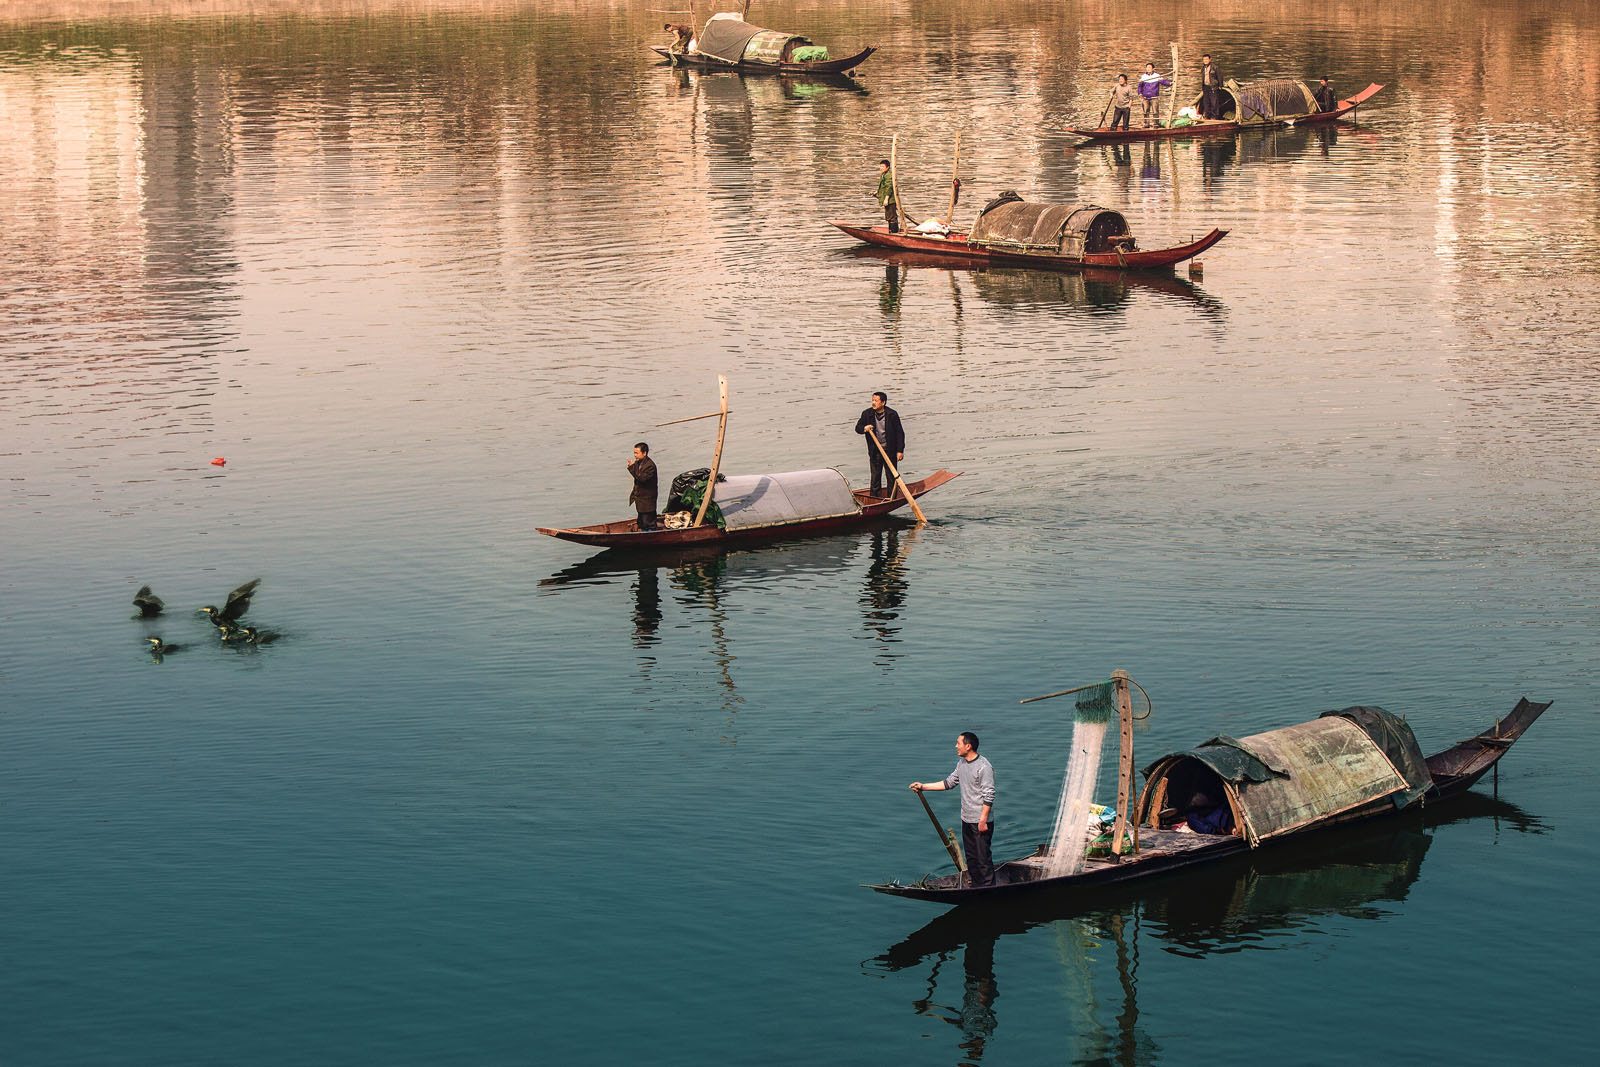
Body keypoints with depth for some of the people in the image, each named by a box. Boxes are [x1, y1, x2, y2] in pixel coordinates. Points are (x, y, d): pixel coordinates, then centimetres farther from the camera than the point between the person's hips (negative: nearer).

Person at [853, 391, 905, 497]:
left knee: (892, 477, 4)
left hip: (890, 450, -2)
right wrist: (864, 428, -17)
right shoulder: (867, 414, -1)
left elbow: (899, 433, -3)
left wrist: (900, 451, -6)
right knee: (875, 477, 4)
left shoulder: (892, 414, -7)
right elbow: (858, 428, 9)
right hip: (875, 451, 2)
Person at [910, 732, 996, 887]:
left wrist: (983, 821, -20)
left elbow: (989, 796, -18)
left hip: (981, 821, -9)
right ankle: (976, 887, 23)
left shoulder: (984, 767, -18)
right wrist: (923, 786, 14)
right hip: (967, 819, 9)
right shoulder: (961, 763, 10)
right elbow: (949, 783, 19)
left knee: (983, 857, -6)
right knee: (971, 857, 14)